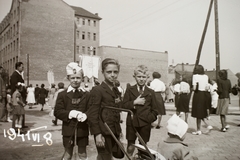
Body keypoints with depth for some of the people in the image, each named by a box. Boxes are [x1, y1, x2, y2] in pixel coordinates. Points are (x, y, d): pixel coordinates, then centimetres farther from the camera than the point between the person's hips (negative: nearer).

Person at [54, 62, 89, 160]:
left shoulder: (87, 95, 3)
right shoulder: (62, 95, -1)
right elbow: (57, 112, -7)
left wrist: (85, 116, -24)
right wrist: (71, 113, -22)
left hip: (82, 129, 1)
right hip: (68, 129, -1)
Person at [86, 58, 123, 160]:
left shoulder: (116, 91, 13)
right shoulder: (97, 90, -12)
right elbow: (92, 114, -16)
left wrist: (118, 130, 14)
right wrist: (97, 134, -19)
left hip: (114, 132, 8)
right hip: (103, 132, -8)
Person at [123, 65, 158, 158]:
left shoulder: (151, 92, 3)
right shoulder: (129, 90, 2)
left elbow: (155, 110, 6)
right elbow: (124, 106, -4)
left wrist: (150, 119, -6)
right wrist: (134, 102, -17)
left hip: (145, 123, 1)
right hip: (132, 122, 0)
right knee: (130, 146, 7)